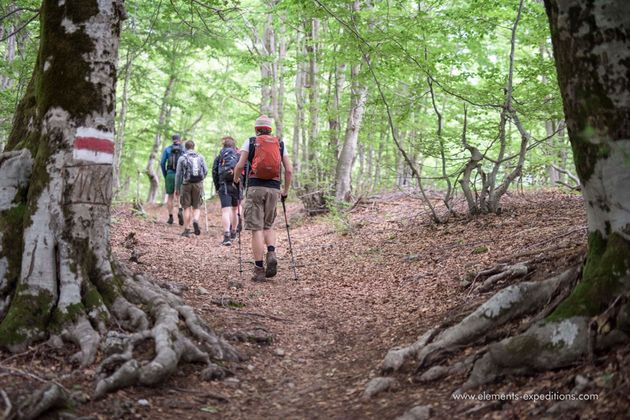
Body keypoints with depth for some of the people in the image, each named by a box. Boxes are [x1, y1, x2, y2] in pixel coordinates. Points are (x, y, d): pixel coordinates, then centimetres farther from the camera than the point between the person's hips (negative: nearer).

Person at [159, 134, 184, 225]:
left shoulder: (167, 149, 5)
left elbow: (162, 163, 0)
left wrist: (165, 176, 9)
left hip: (170, 175, 0)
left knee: (170, 197, 11)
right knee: (179, 196, 8)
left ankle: (170, 218, 11)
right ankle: (180, 211, -21)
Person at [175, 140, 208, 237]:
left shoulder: (182, 158, -1)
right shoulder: (200, 157, 5)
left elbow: (178, 174, 0)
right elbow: (205, 171, 7)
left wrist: (177, 188, 8)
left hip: (186, 184, -1)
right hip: (198, 184, 1)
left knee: (187, 207, 6)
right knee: (196, 207, 10)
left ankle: (186, 230, 7)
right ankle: (196, 221, -17)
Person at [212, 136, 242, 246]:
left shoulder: (219, 157, 9)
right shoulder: (239, 156, 8)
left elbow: (214, 173, 7)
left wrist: (217, 187, 13)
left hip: (224, 185, -2)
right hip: (237, 185, 2)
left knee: (225, 211, -9)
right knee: (235, 209, 19)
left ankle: (226, 236, -24)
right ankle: (233, 233, 32)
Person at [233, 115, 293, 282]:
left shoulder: (250, 142, 6)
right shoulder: (280, 144, 13)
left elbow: (240, 165, -2)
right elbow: (289, 170, 8)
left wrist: (235, 179, 18)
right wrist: (286, 190, 19)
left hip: (255, 187, -2)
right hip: (273, 189, 3)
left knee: (257, 229, -1)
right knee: (268, 226, 19)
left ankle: (259, 270, -4)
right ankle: (271, 254, -7)